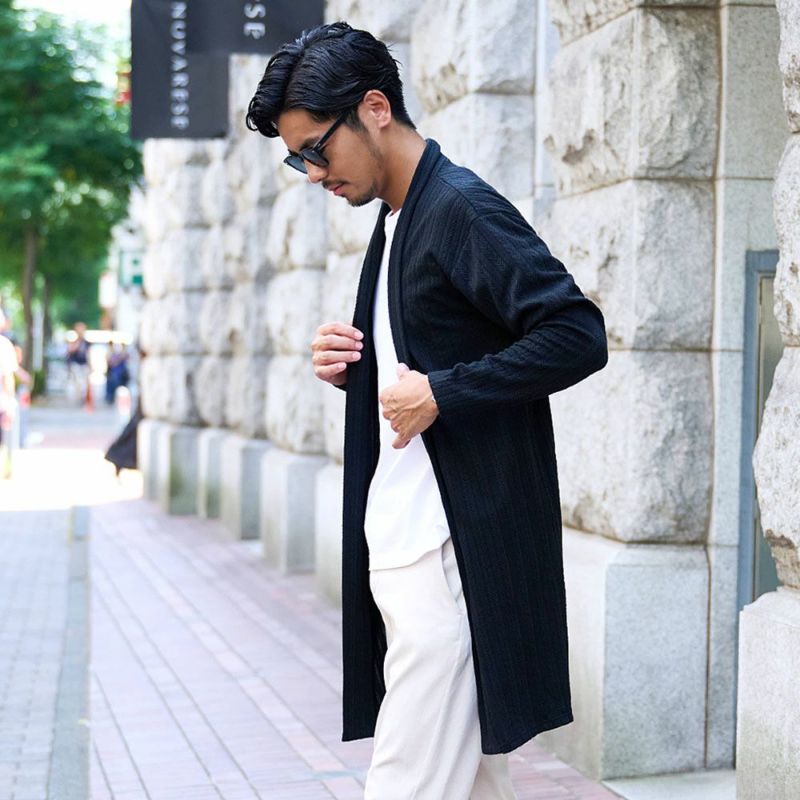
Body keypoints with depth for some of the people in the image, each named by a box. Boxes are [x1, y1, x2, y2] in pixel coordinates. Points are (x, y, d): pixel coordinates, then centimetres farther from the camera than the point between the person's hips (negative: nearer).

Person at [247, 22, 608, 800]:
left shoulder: (462, 209, -12)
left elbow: (578, 335, -19)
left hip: (456, 553, -10)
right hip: (403, 550, 10)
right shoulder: (394, 219, 17)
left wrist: (441, 393, -19)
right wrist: (349, 370, 6)